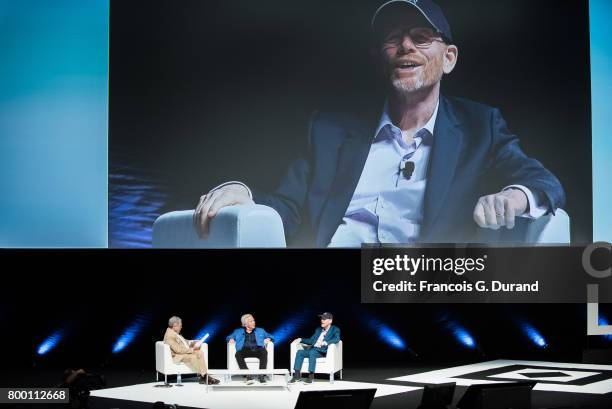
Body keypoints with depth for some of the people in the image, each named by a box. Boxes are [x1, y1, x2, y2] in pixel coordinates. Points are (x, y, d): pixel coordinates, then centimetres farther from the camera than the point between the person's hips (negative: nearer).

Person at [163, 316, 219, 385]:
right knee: (193, 357, -30)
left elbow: (185, 342, 21)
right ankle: (201, 376, -18)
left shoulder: (175, 333, 13)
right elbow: (178, 350, -25)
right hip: (177, 356, -10)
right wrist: (192, 349, -18)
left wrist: (195, 343, 3)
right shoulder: (169, 335, -19)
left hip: (185, 351, 10)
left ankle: (204, 375, -15)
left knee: (200, 353, -8)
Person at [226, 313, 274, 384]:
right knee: (238, 354, -35)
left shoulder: (260, 331, 27)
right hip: (245, 351, 0)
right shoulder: (238, 331, 26)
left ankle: (261, 375, -41)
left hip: (257, 350, 0)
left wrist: (268, 339, 0)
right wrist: (231, 339, 0)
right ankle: (248, 376, -43)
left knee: (264, 352, -35)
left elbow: (271, 336, 23)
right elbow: (229, 337, 23)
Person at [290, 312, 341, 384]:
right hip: (313, 350, 6)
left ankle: (311, 376, -35)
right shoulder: (318, 330, 25)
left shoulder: (335, 330, 4)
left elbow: (337, 339, -16)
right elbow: (311, 341, 24)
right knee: (299, 352, -19)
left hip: (322, 351, -6)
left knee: (312, 352, -36)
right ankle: (297, 376, -22)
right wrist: (301, 340, 8)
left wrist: (325, 342, -31)